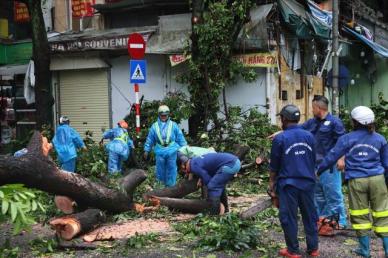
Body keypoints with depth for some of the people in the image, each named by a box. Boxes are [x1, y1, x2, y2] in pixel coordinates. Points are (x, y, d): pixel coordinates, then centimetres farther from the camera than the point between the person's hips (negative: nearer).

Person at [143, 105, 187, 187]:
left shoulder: (173, 125, 7)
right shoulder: (154, 126, 9)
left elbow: (180, 138, 9)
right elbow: (150, 139, 13)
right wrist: (146, 150, 11)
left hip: (171, 151, -1)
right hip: (160, 150, 1)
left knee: (171, 169, 4)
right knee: (160, 170, 6)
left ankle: (170, 186, 14)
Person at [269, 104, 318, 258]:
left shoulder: (280, 139, -9)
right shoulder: (309, 136, 5)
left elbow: (274, 166, -3)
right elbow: (313, 161, 13)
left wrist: (272, 184, 7)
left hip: (288, 184, -5)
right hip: (307, 182, 5)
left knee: (288, 217, 4)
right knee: (310, 216, 13)